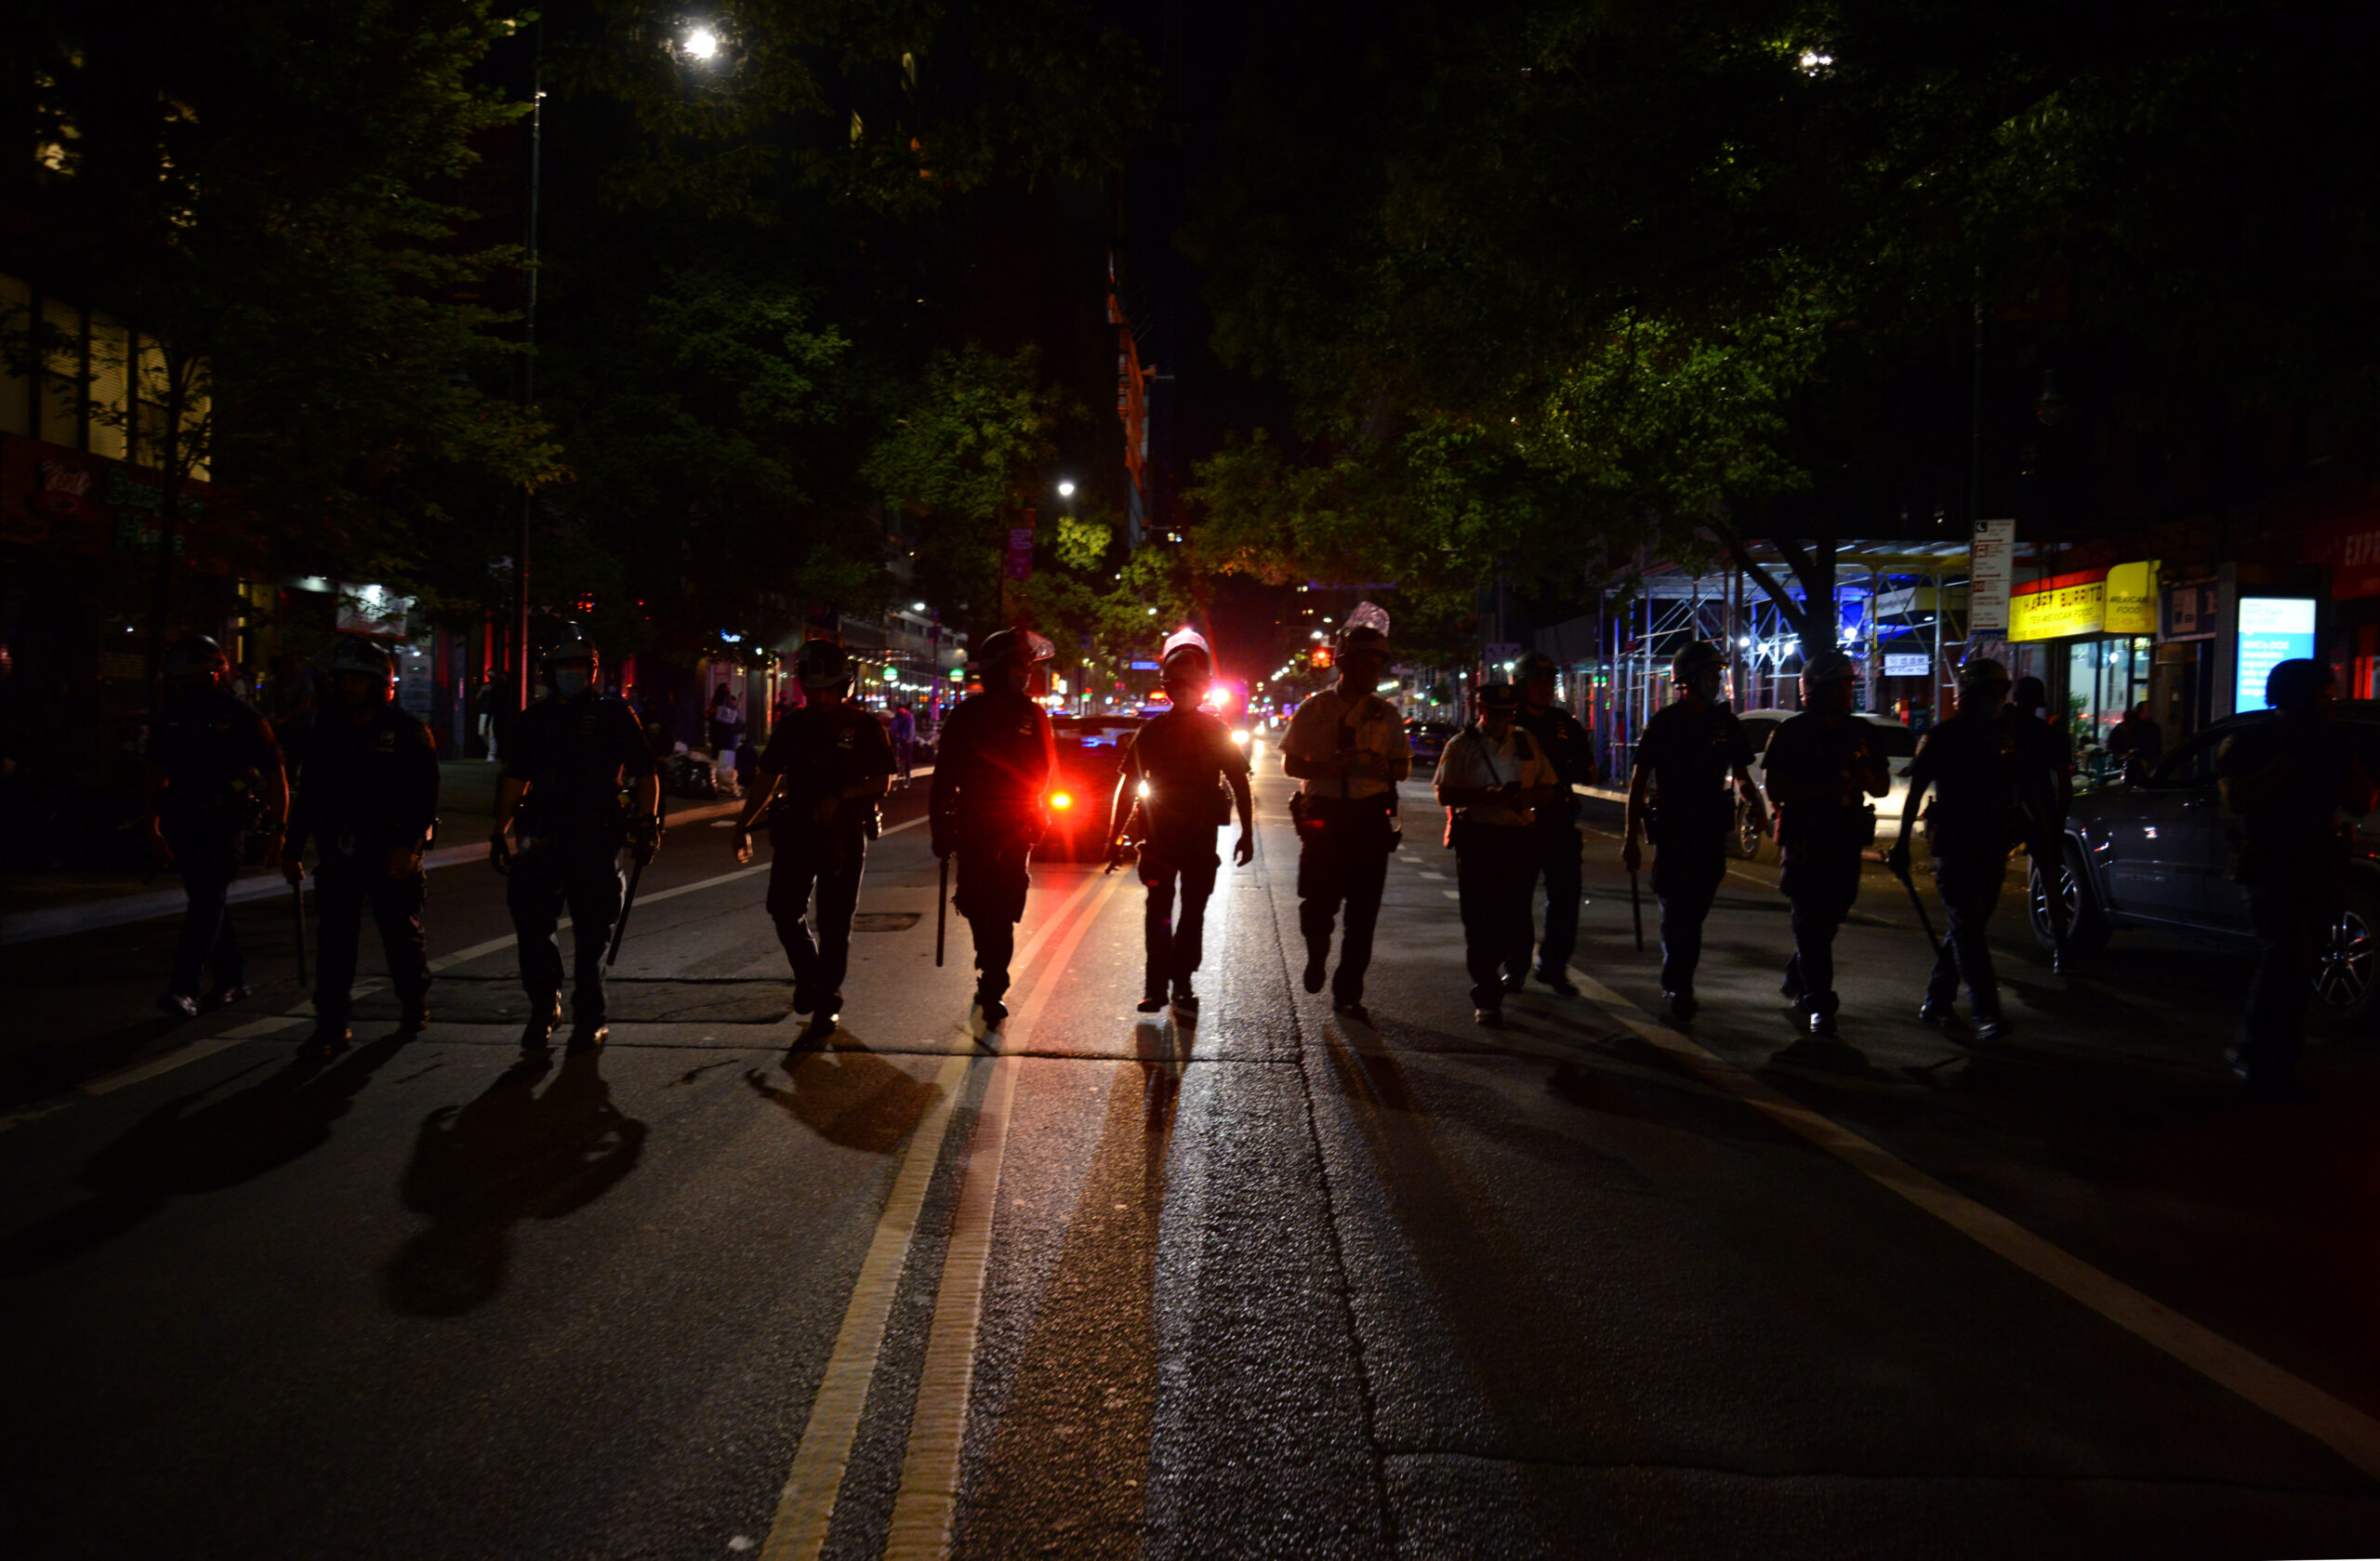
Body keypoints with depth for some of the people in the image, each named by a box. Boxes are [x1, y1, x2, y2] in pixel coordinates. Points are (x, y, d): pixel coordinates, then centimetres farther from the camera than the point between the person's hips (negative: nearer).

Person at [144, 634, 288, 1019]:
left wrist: (277, 830, -4)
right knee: (208, 903, 10)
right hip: (184, 825, 6)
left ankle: (183, 989, -18)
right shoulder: (171, 717, 9)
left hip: (225, 827, -6)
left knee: (208, 902, -12)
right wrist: (153, 827, 16)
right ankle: (232, 979, 22)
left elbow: (275, 774, -2)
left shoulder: (241, 718, -6)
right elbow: (158, 776, 18)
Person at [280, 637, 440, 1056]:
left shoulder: (407, 732, -4)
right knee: (335, 940, 0)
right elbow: (309, 793, 14)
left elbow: (426, 796, -8)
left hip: (391, 853, -3)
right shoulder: (329, 731, 10)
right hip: (339, 852, 3)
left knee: (402, 934, 10)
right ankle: (331, 1027, 3)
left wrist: (408, 845, -18)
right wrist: (293, 849, 11)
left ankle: (414, 1006, 30)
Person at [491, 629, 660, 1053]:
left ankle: (590, 1019, 17)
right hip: (543, 841, 2)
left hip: (597, 842, -2)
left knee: (592, 935, 5)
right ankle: (544, 1007, 16)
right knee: (531, 923, -2)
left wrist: (648, 823, -8)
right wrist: (499, 832, 10)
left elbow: (645, 774, 3)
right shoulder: (534, 720, 12)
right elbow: (515, 780, 15)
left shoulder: (614, 715, 3)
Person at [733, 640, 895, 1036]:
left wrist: (839, 796, -15)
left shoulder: (863, 726, 0)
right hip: (797, 829, 3)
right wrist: (743, 824, 8)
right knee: (784, 907, -8)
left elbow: (882, 782, -1)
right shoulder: (793, 726, 9)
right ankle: (808, 975, 16)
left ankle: (827, 1001, 15)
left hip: (845, 835, -3)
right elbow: (768, 781, 14)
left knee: (834, 922, 2)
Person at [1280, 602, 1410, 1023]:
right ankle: (1317, 956, 32)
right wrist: (1328, 768, -16)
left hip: (1370, 818, 2)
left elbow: (1403, 767, 11)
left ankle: (1348, 994, 12)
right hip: (1323, 816, -2)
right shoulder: (1315, 708, 2)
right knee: (1318, 902, -3)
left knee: (1363, 911, 1)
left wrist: (1380, 768, -12)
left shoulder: (1386, 713, 8)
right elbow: (1290, 763, 2)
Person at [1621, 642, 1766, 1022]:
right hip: (1672, 830, -4)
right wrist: (1631, 837, -6)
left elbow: (1742, 775, 16)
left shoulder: (1726, 722, 7)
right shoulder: (1664, 723, -4)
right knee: (1677, 913, -5)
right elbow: (1638, 782, -2)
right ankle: (1678, 987, 5)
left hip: (1712, 833, 4)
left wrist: (1755, 804, -6)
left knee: (1694, 913, 9)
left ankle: (1678, 985, 22)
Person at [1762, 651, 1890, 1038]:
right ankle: (1817, 1005, -2)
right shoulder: (1792, 734, -4)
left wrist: (1870, 782, -6)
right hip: (1804, 839, -5)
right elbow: (1776, 790, -11)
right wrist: (1825, 790, -22)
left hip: (1846, 840, 5)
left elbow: (1884, 783, 18)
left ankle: (1796, 979, 32)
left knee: (1830, 915, 10)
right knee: (1811, 921, -5)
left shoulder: (1858, 732, 13)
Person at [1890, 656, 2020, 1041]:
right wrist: (1902, 843, -5)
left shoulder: (2008, 736, 11)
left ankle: (1935, 1001, 22)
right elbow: (1916, 792, -2)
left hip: (1992, 849, 6)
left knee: (1965, 928, 11)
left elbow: (2025, 788, 18)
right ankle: (1985, 1014, -15)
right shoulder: (1943, 738, -4)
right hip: (1954, 847, -6)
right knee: (1968, 930, -11)